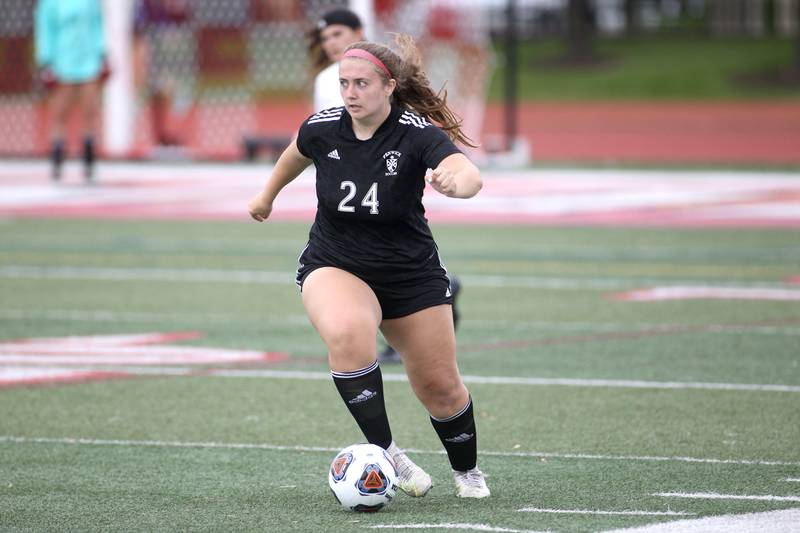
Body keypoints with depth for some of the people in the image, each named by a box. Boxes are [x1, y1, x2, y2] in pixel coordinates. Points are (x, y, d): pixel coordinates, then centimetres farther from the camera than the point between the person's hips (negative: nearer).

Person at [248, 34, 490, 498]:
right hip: (334, 267, 1)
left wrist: (456, 180, -66)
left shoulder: (417, 133, -24)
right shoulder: (323, 128, -14)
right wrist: (268, 195, 29)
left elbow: (470, 176, -42)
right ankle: (384, 451, -24)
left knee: (440, 387, 6)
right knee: (347, 333, -34)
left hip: (411, 271, -1)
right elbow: (296, 154, 12)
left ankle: (468, 471, 36)